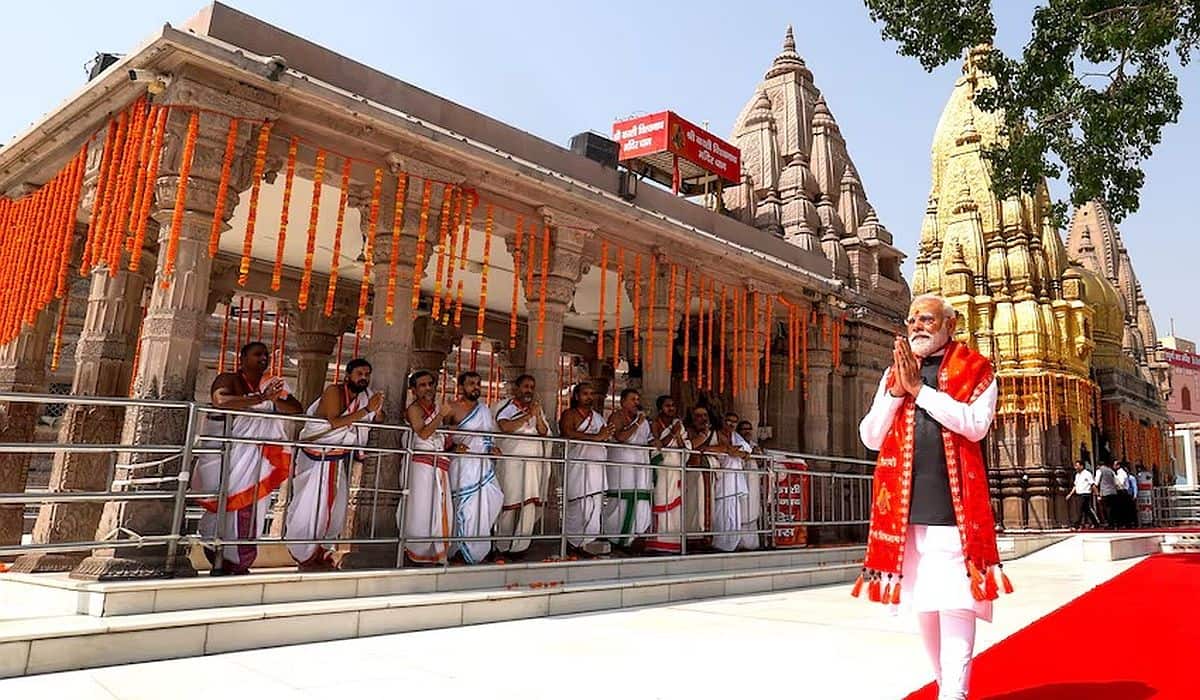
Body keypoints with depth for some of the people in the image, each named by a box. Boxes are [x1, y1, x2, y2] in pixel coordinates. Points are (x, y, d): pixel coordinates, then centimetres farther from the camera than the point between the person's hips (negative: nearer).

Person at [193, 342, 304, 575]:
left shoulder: (273, 384, 11)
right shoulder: (228, 379, -2)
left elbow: (297, 410, 2)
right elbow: (221, 400, -24)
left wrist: (275, 399, -17)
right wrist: (261, 398, -29)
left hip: (255, 457, 4)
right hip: (224, 453, -4)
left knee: (249, 508, 1)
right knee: (224, 506, -5)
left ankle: (240, 563, 10)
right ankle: (219, 563, 5)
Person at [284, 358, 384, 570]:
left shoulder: (364, 396, 1)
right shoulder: (333, 391, -18)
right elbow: (335, 422, -30)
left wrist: (377, 411, -11)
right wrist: (366, 410, -31)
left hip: (339, 459, 7)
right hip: (315, 457, -6)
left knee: (335, 507, 8)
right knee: (311, 505, -3)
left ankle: (321, 552, 21)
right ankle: (304, 556, 10)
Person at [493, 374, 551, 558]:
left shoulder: (537, 409, 17)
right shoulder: (506, 406, 3)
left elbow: (545, 433, 6)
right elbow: (505, 427, -16)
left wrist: (537, 416, -10)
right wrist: (528, 415, -12)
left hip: (533, 462, 4)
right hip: (511, 461, -4)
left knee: (530, 503, -4)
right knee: (509, 503, 1)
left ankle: (519, 546, 3)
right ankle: (502, 546, 15)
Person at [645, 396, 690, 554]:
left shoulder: (679, 425, 16)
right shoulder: (655, 424, 0)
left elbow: (686, 448, 13)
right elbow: (655, 446, -12)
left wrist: (679, 437, -4)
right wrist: (672, 434, -14)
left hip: (676, 470, 5)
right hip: (661, 469, -5)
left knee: (676, 505, 2)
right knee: (662, 505, -12)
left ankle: (673, 543, 6)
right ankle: (658, 544, -12)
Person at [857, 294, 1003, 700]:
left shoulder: (975, 370, 4)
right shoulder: (894, 372, 14)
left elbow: (975, 425, -13)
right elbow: (871, 437, 7)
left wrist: (919, 389, -13)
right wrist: (897, 390, -6)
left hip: (955, 509, -4)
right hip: (905, 508, 4)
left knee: (955, 604, -8)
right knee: (922, 604, 12)